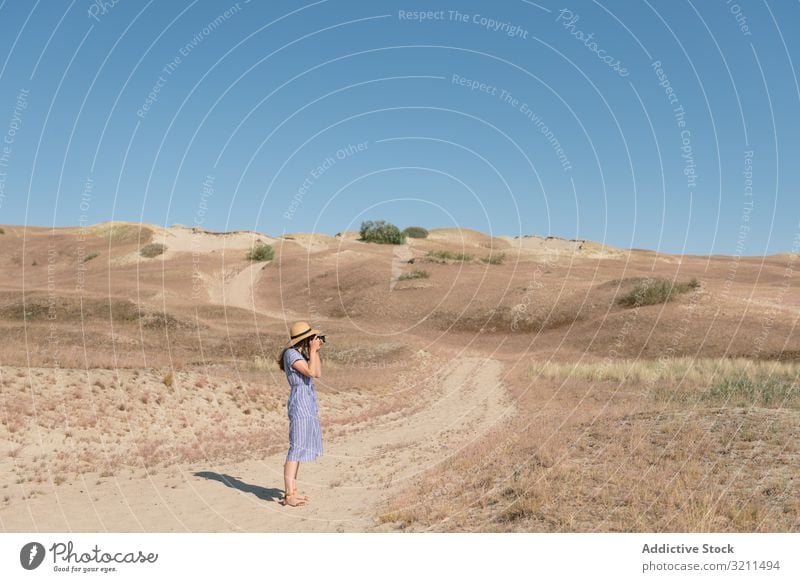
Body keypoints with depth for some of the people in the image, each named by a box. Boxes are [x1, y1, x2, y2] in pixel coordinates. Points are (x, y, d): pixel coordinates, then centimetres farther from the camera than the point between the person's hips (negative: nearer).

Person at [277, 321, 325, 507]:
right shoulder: (291, 353, -14)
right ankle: (289, 495, -4)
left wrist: (316, 351, 8)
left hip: (308, 404, 10)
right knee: (296, 449, -8)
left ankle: (292, 490, 21)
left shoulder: (301, 353, 14)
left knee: (301, 448, 13)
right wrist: (313, 351, -13)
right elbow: (310, 372, -23)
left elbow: (318, 373, 13)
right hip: (300, 404, -10)